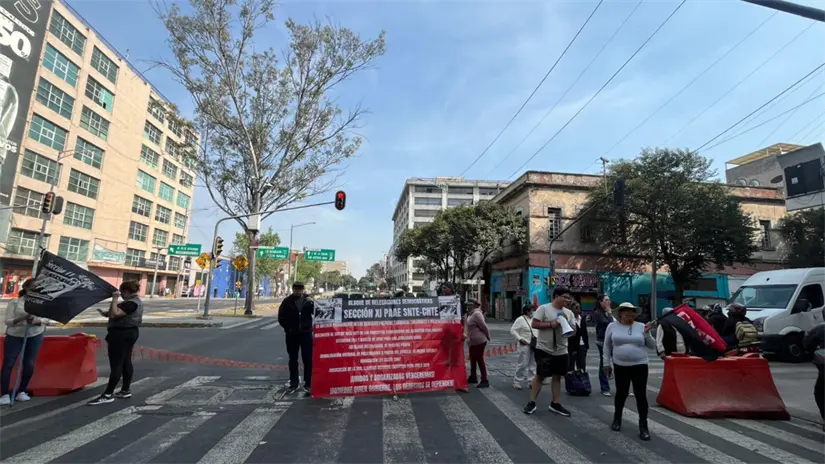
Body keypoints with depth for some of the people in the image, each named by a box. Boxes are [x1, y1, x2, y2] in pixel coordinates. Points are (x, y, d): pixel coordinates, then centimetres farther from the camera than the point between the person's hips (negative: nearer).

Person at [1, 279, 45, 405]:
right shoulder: (15, 302, -4)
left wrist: (37, 321, -20)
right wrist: (22, 318, -25)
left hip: (35, 336, 2)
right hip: (14, 336, -2)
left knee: (29, 365, 2)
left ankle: (21, 392, 15)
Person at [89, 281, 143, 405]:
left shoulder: (130, 303, -20)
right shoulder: (136, 301, 13)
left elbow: (114, 314, -26)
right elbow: (120, 314, 22)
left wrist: (115, 299, -20)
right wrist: (106, 313, 11)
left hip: (121, 335, -11)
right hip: (129, 333, 11)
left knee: (116, 364, -6)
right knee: (126, 362, 13)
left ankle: (108, 395, -2)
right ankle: (126, 391, 20)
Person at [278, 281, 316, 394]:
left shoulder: (309, 301, -1)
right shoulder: (287, 301, -1)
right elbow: (281, 317, 1)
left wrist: (310, 326, -13)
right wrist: (288, 328, -5)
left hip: (306, 333, -1)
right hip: (292, 335, 1)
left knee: (308, 359, 1)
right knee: (293, 360, 10)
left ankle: (308, 383, 10)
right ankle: (293, 383, 20)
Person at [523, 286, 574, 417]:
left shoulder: (569, 313, 7)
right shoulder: (544, 308, -10)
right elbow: (534, 324, -15)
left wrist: (567, 322, -10)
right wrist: (551, 324, -22)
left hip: (561, 351, 5)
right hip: (544, 349, -5)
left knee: (557, 377, 12)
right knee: (540, 376, 2)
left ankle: (556, 404, 24)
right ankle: (532, 402, 12)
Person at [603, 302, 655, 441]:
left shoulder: (641, 326, 0)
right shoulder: (612, 326, -1)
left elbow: (652, 346, 3)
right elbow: (607, 346, 5)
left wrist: (647, 334, -13)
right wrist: (606, 363, 4)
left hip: (640, 366, 0)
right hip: (620, 367, 0)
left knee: (641, 396, 0)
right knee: (621, 394, 11)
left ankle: (643, 426, 12)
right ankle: (617, 419, 31)